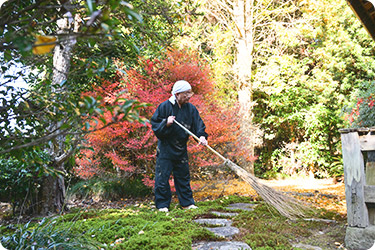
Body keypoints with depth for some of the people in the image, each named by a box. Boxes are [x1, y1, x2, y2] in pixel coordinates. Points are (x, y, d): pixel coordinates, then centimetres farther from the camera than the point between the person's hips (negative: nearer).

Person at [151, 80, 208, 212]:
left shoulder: (191, 108, 2)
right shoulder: (165, 106, -9)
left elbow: (198, 124, -1)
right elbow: (154, 124, -6)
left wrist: (202, 136, -20)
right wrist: (166, 123, -24)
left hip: (181, 149, 4)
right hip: (165, 148, -4)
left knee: (183, 176, 13)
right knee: (162, 177, 0)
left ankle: (187, 202, 24)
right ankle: (162, 204, 14)